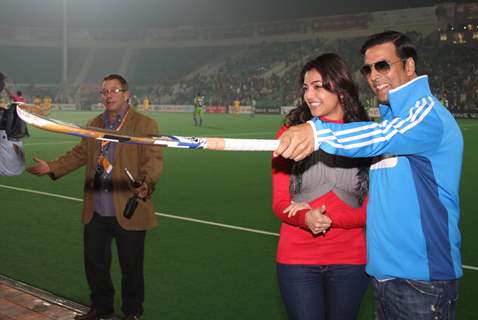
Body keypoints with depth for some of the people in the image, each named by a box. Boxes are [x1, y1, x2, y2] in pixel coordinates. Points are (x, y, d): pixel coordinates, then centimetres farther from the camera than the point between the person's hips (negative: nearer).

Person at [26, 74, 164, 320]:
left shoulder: (144, 124, -7)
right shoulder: (94, 125, 13)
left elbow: (153, 159, -15)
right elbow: (79, 154, 20)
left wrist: (147, 185, -33)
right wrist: (51, 168, 10)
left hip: (128, 211, -6)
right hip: (96, 212, 6)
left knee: (131, 266, 8)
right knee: (94, 261, 17)